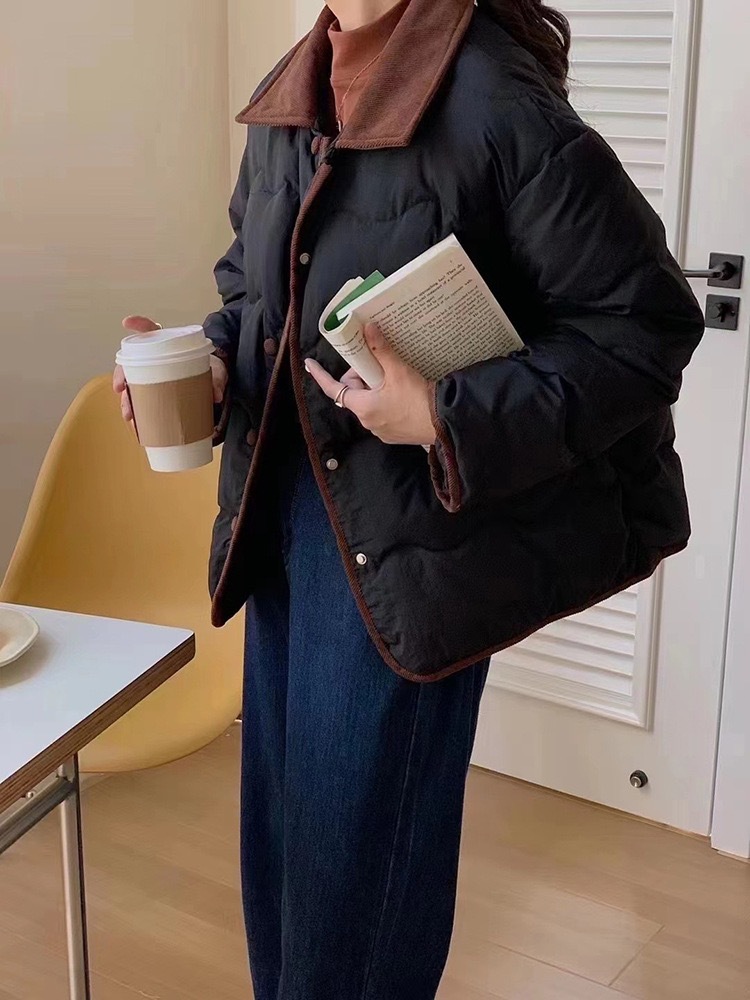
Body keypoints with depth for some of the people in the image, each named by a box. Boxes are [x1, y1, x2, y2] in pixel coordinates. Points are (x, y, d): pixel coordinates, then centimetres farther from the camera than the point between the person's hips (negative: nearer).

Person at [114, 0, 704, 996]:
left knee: (362, 836, 5)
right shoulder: (286, 102, 6)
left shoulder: (500, 107, -18)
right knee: (278, 805, 17)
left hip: (411, 537, -7)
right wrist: (212, 364, -1)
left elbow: (646, 324, -16)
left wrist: (448, 421, -24)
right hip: (284, 512, 7)